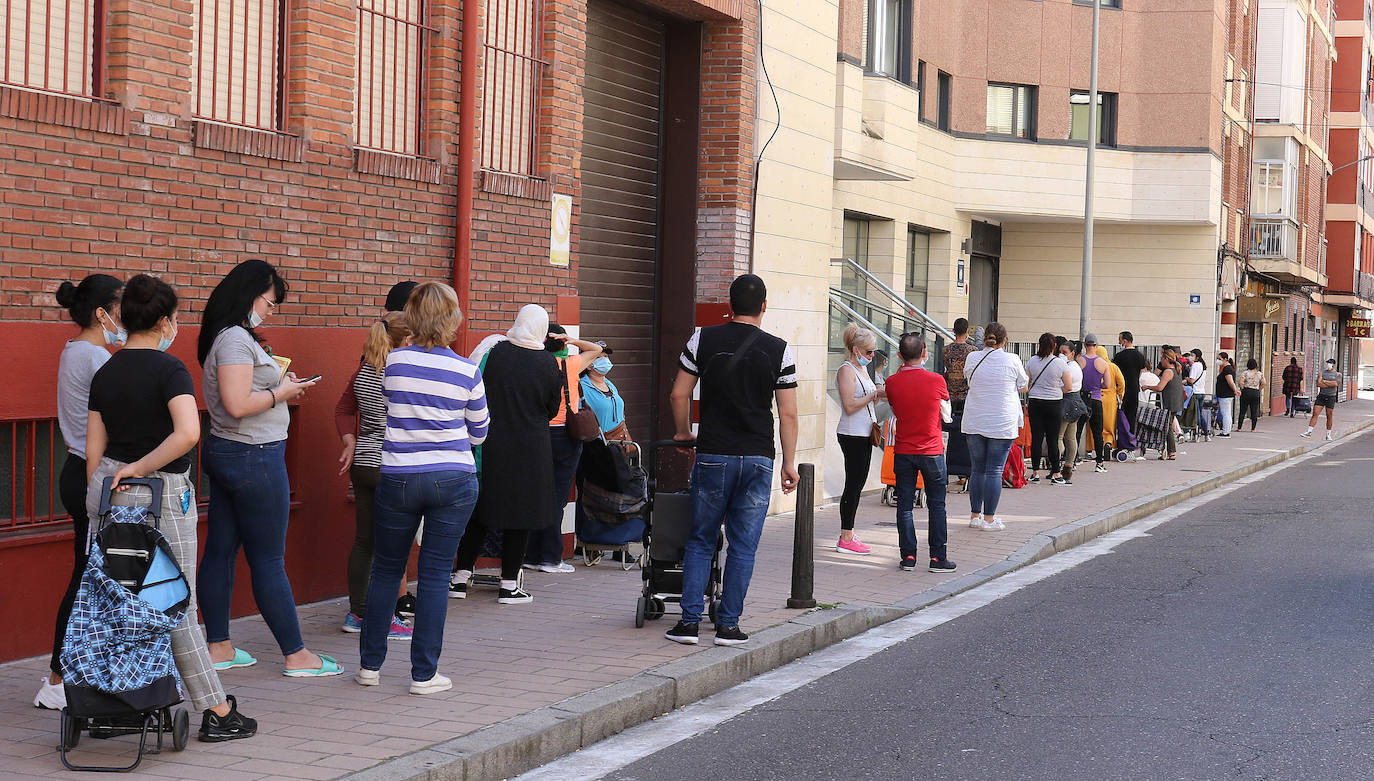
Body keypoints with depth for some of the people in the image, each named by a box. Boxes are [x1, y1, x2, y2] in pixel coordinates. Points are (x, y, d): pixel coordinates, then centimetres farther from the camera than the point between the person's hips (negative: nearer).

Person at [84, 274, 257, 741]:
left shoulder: (105, 373, 8)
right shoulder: (169, 369, -10)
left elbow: (93, 450, 10)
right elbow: (188, 432, -27)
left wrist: (98, 499, 18)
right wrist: (140, 469, -17)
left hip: (109, 486, 6)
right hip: (162, 493, -6)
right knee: (176, 605, 1)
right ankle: (218, 713, 6)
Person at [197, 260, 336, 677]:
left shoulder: (230, 337, 13)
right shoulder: (236, 339, -17)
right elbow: (237, 405, -25)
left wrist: (282, 388, 9)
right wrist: (281, 393, -12)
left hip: (225, 454, 10)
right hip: (254, 457, -10)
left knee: (221, 550, 11)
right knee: (269, 560, -4)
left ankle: (218, 647, 17)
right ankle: (296, 655, 3)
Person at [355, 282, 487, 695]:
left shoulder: (395, 360, -3)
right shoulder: (466, 371, -6)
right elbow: (478, 432, 8)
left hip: (398, 478, 1)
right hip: (454, 480, -1)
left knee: (386, 569, 15)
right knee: (435, 574, 4)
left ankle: (370, 664, 21)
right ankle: (424, 673, 6)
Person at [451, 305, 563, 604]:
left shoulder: (492, 350, -6)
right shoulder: (548, 363, -7)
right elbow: (552, 410, 4)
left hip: (488, 445, 2)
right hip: (529, 450, -2)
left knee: (478, 512, 12)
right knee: (519, 513, 7)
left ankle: (461, 577, 14)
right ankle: (509, 585, 9)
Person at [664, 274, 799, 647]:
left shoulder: (703, 339, 0)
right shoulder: (778, 350, -1)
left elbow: (679, 395, 2)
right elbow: (788, 414, 0)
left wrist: (684, 433, 19)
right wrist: (789, 463, 8)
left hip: (712, 457, 1)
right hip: (758, 460, 0)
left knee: (700, 541, 10)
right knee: (743, 546, 6)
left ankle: (689, 620, 4)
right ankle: (728, 625, 6)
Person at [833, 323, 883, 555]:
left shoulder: (861, 369, 17)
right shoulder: (846, 370, -12)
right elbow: (850, 405, -19)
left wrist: (879, 395, 7)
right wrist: (874, 394, -15)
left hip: (864, 434, 10)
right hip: (852, 435, -10)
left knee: (858, 484, 10)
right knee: (853, 485, -7)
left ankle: (849, 536, 15)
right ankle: (846, 539, -4)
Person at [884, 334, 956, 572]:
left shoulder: (893, 382, -6)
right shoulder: (936, 380, -10)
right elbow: (946, 413, 4)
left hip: (903, 452, 1)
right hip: (932, 452, -1)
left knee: (904, 505, 9)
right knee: (936, 505, 7)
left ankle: (908, 556, 8)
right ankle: (938, 557, 7)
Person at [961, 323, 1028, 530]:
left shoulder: (973, 359, -2)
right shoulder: (1011, 360, -9)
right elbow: (1023, 387, 5)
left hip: (974, 423, 3)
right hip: (1002, 425, -3)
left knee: (977, 469, 12)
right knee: (994, 472, -1)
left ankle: (975, 515, 17)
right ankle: (989, 518, 0)